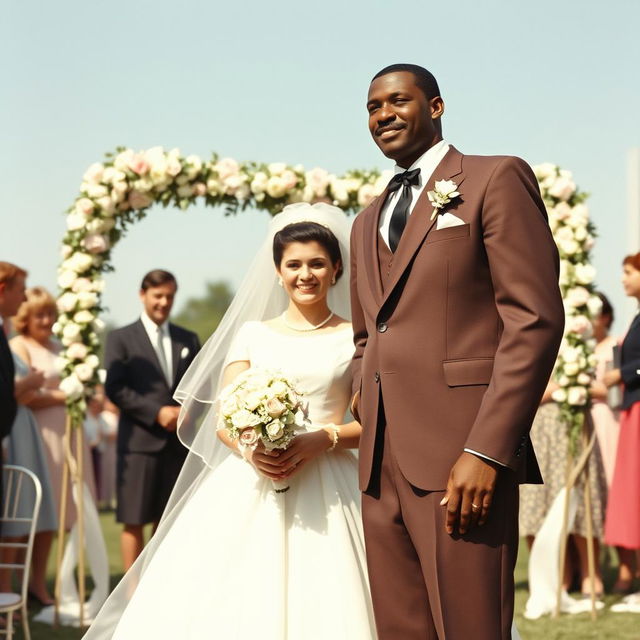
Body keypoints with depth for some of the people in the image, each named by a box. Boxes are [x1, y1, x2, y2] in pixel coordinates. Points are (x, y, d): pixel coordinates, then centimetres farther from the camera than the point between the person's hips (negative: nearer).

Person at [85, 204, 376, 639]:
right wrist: (249, 450, -15)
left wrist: (319, 440, -16)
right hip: (248, 493, 2)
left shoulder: (355, 339, 7)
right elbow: (225, 421, 7)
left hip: (325, 493, -2)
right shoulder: (252, 334, 13)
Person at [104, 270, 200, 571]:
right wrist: (157, 412, -15)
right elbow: (115, 388, -6)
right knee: (134, 521, -3)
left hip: (179, 442, 4)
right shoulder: (121, 339, 3)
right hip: (139, 442, -4)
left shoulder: (188, 340, 16)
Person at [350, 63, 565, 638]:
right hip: (380, 464, 7)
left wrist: (486, 451, -17)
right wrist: (362, 396, 10)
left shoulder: (497, 180, 1)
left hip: (460, 459, -7)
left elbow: (535, 318, -9)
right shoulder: (368, 224, 25)